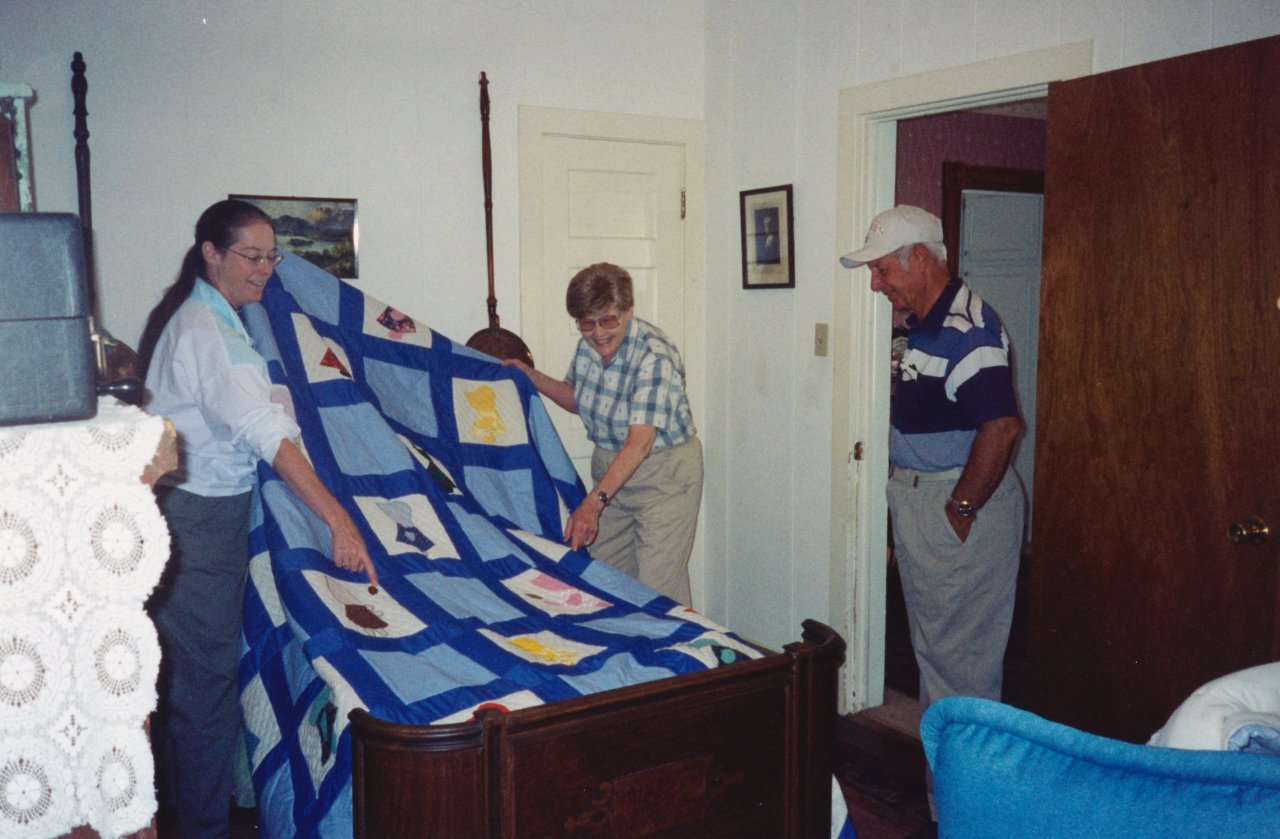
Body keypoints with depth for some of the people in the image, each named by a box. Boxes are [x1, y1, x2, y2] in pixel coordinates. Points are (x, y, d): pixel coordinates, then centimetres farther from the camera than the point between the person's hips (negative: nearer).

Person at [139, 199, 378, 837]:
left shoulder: (208, 318, 12)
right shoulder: (205, 329, -19)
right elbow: (263, 431, -29)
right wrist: (338, 520, -35)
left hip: (206, 505, 10)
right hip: (198, 515, -10)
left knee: (194, 667, 19)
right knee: (206, 672, -2)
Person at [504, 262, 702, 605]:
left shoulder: (655, 356, -26)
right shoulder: (588, 345, -3)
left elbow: (639, 444, -33)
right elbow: (577, 399, 18)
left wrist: (593, 503, -41)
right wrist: (531, 377, 2)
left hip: (663, 475, -7)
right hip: (609, 467, 7)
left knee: (657, 593, -9)